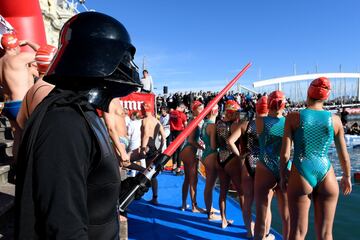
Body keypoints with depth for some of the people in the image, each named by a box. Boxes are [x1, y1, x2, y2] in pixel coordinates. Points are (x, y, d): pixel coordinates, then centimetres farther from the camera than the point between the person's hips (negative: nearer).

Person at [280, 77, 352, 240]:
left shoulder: (293, 117, -6)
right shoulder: (335, 119, 1)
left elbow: (285, 153, -8)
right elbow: (343, 154, 9)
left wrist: (283, 176, 7)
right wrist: (347, 177, 26)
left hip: (301, 175, -2)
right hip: (326, 177, 2)